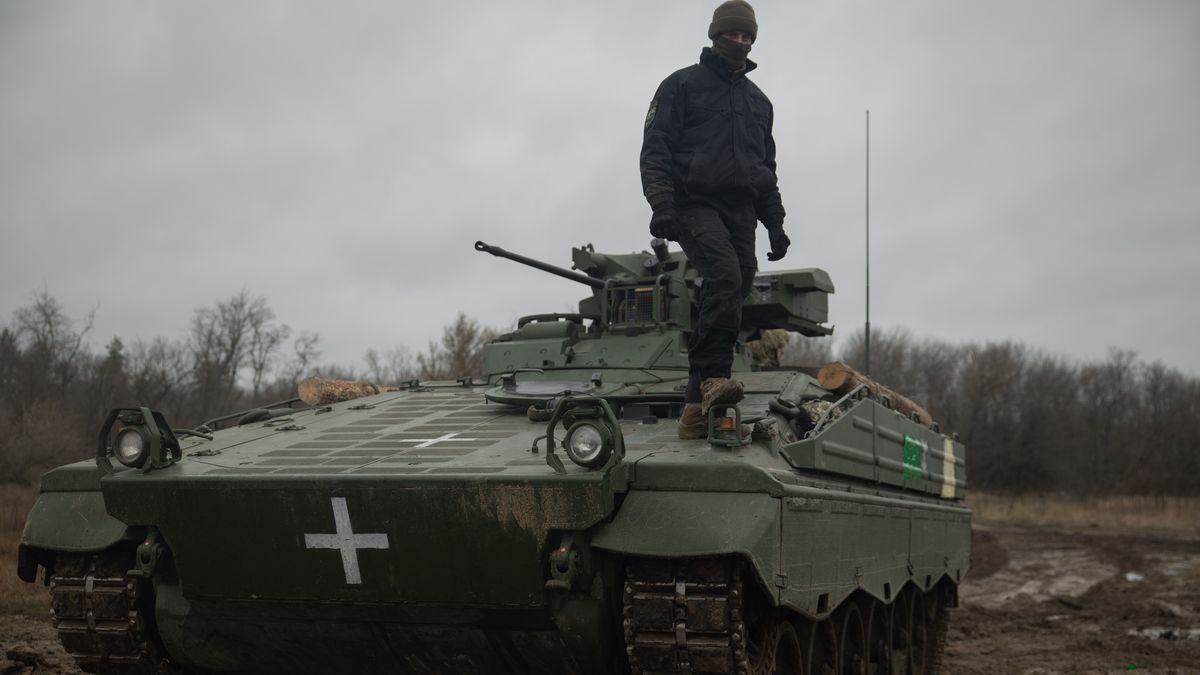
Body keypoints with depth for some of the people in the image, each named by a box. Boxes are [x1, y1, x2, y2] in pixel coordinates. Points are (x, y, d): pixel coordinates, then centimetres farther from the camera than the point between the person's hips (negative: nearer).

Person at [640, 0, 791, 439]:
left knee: (730, 293, -3)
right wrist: (661, 204, -15)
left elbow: (767, 171, 29)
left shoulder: (758, 101, 24)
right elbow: (655, 149, -1)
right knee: (725, 277, -30)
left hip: (741, 212, 5)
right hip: (696, 204, -5)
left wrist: (775, 224, 20)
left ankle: (697, 410, -1)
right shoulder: (682, 85, 7)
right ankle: (713, 377, -31)